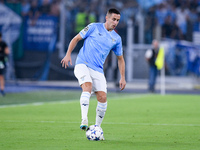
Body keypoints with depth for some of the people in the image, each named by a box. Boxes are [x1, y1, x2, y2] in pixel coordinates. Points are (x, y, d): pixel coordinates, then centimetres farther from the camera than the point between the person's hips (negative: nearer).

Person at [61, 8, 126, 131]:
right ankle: (84, 120, -40)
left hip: (98, 70, 4)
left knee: (103, 97, -7)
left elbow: (120, 59, 22)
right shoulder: (94, 27, 2)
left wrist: (123, 78, 15)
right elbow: (76, 39, 8)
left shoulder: (116, 39, 12)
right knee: (87, 87, -30)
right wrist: (68, 54, -4)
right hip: (82, 64, -4)